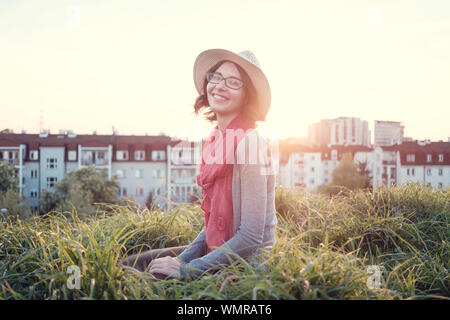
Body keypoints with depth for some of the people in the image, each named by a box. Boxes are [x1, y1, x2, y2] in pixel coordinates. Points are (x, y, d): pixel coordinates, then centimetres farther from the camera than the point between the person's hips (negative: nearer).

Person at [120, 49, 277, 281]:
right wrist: (182, 259, 1)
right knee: (129, 265, 10)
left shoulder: (249, 142, -20)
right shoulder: (216, 139, 6)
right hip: (217, 251, 8)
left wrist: (186, 271, -17)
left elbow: (252, 236, -22)